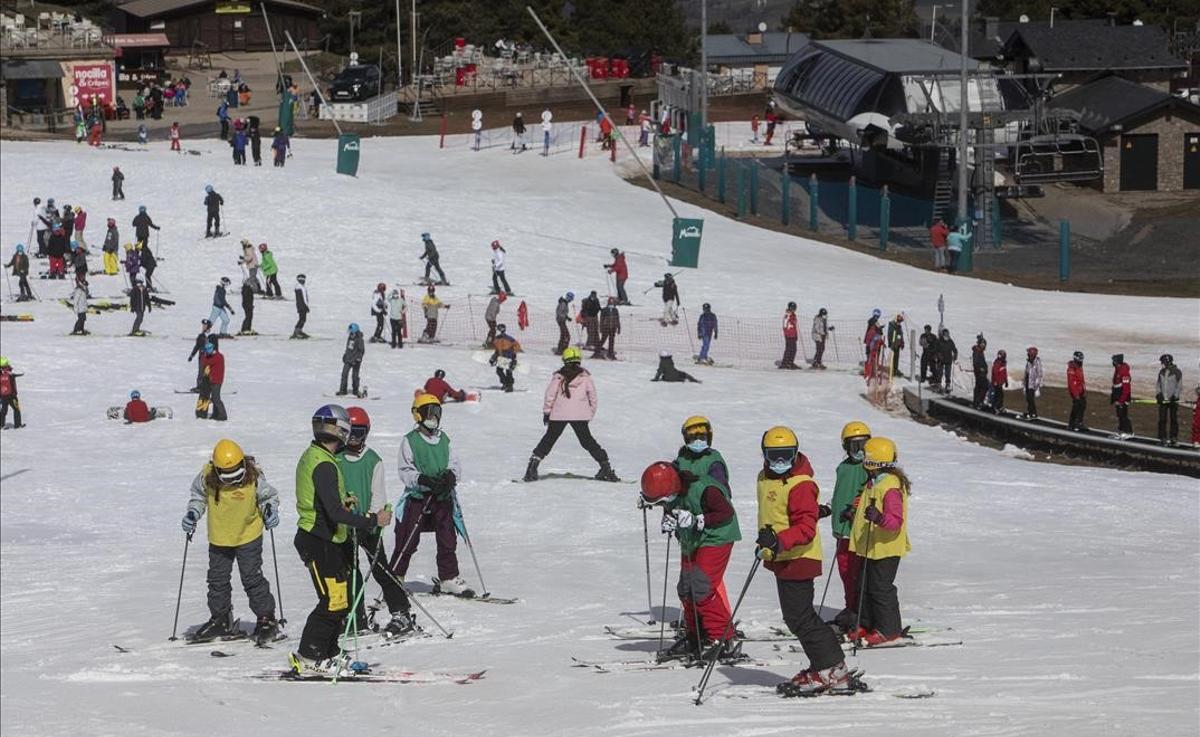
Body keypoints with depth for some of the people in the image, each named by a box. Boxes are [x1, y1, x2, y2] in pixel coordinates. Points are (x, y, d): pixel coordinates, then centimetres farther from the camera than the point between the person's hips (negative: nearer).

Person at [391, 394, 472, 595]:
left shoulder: (445, 440, 10)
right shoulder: (410, 441, -4)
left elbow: (455, 465, 8)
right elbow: (405, 472, -6)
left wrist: (450, 476, -14)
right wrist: (423, 480, -22)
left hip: (443, 498, 4)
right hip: (417, 497, -4)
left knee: (447, 541, 6)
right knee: (407, 542, -1)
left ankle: (449, 579, 16)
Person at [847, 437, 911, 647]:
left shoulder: (891, 487, -21)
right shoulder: (873, 483, 11)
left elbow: (896, 521, -27)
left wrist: (879, 518, -43)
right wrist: (856, 513, 30)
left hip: (886, 548, -10)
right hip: (870, 548, 10)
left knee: (881, 588, -5)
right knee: (866, 586, 15)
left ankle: (889, 630, 2)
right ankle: (867, 624, 25)